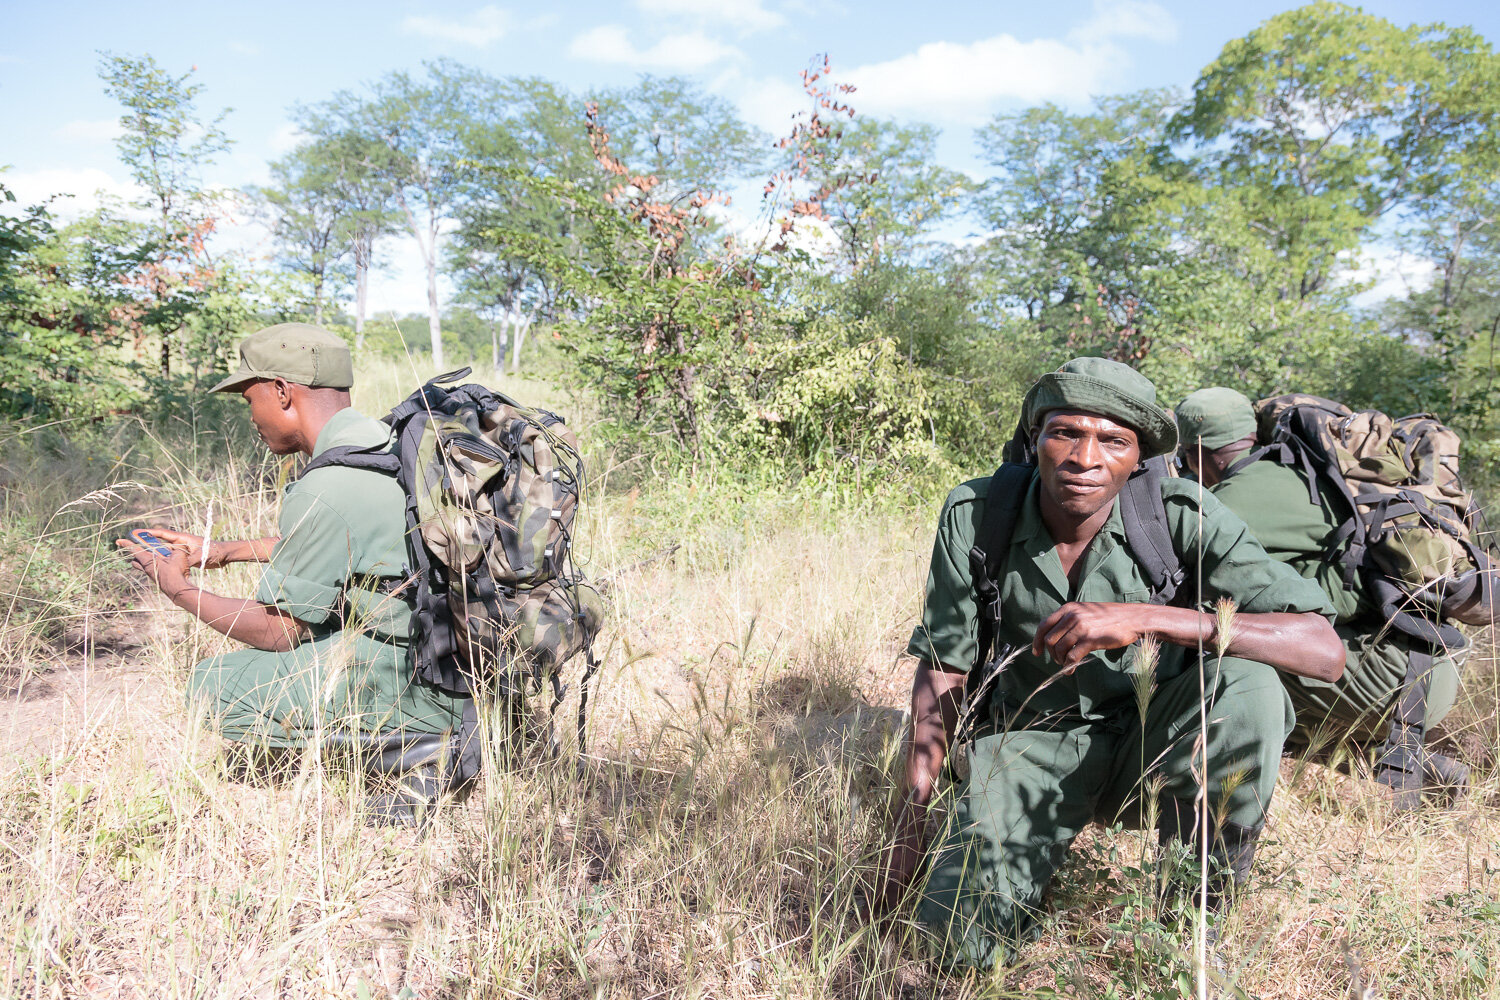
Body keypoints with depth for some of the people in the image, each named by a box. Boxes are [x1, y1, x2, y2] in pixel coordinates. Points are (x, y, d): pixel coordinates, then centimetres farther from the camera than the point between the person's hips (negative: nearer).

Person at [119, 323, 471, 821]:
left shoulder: (324, 490, -20)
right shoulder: (384, 440, 9)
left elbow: (276, 632, -8)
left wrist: (180, 590, 7)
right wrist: (223, 550, 32)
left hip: (423, 681, -9)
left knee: (213, 688, -2)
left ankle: (414, 743, -5)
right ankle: (428, 726, 15)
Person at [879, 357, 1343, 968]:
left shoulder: (1181, 517, -20)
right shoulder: (974, 516, -15)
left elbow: (1325, 650, -28)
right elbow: (943, 667, -5)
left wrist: (1144, 618, -39)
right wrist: (910, 825, -8)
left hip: (1152, 742, 0)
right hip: (1034, 739, 1)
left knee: (1245, 684, -33)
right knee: (960, 941, -20)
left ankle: (1202, 912, -9)